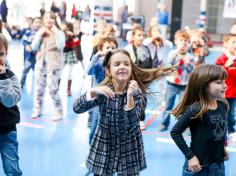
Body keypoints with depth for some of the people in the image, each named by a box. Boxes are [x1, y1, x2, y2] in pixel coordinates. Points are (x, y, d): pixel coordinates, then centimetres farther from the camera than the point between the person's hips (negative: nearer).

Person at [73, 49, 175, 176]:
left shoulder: (136, 92, -12)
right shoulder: (102, 91, -11)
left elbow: (132, 123, -22)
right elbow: (77, 108, -17)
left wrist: (130, 96, -33)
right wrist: (93, 91, -32)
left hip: (129, 148, 0)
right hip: (104, 146, 0)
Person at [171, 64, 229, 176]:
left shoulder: (223, 106, -4)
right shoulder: (195, 109, -22)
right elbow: (175, 132, -18)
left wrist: (222, 146, 13)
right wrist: (190, 156, -17)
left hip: (219, 164, 6)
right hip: (198, 165, -6)